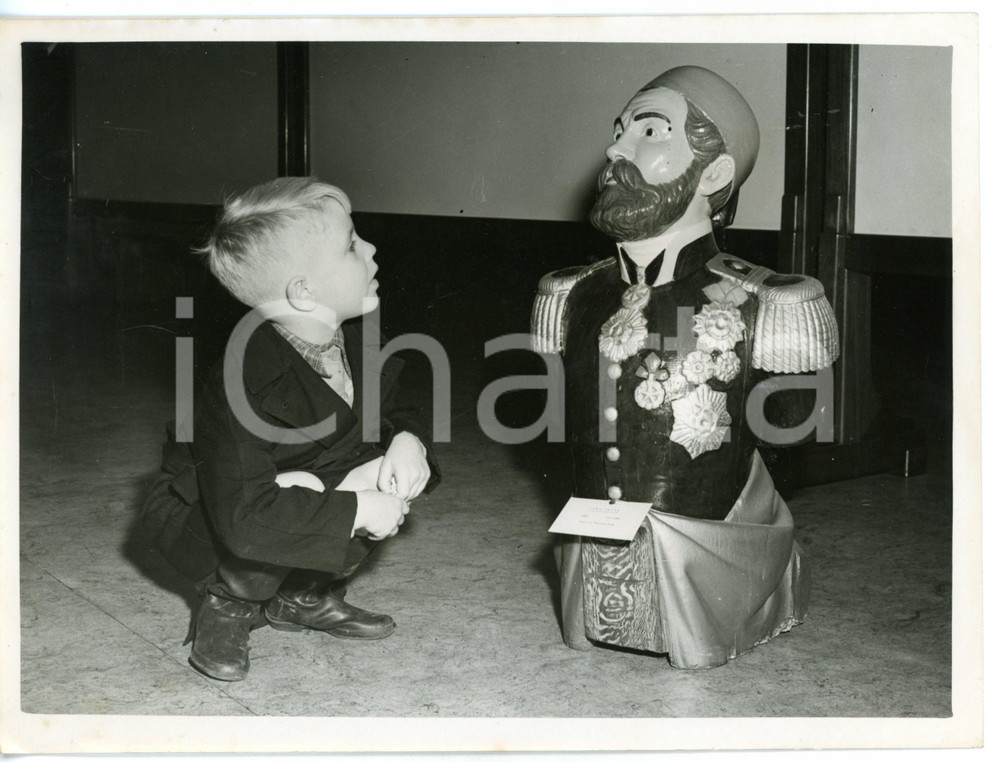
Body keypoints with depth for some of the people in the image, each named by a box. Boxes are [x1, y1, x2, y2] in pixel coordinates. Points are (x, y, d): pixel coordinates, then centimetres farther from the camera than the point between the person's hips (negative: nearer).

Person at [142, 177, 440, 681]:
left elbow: (393, 412, 6)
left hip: (304, 484, 7)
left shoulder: (355, 341, -13)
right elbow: (244, 517, -44)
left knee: (394, 475, -14)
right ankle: (230, 603, -3)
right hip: (200, 517, -7)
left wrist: (407, 440, -19)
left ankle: (307, 594, 6)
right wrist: (355, 510, -37)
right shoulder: (243, 379, -37)